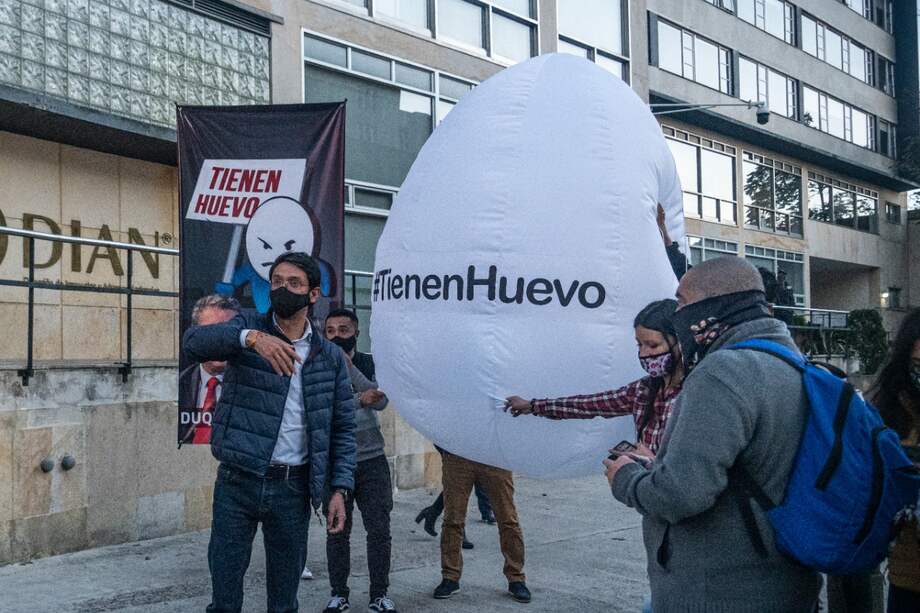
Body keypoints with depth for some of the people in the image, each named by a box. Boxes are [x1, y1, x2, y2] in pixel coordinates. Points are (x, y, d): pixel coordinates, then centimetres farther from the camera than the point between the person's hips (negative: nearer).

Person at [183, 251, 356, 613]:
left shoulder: (330, 357, 5)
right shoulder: (248, 327, 0)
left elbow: (343, 427, 6)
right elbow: (194, 341, -20)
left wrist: (339, 488, -4)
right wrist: (251, 337, -37)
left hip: (293, 488, 2)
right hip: (238, 481, -1)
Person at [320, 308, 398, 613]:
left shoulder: (370, 364, 3)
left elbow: (381, 401, -12)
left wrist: (349, 367, -18)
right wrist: (358, 400, -24)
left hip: (372, 459, 1)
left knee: (379, 529, 2)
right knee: (337, 531, 5)